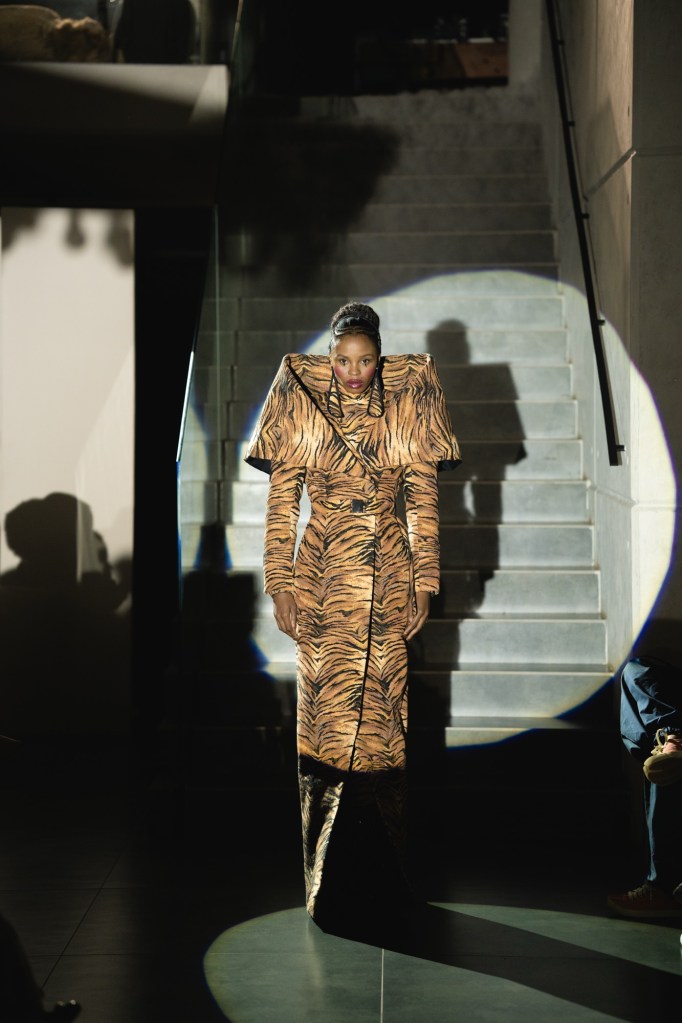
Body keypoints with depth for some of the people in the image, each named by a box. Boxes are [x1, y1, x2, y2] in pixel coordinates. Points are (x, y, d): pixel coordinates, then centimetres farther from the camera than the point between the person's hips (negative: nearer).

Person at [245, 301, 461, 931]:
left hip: (390, 583, 1)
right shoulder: (303, 405, 2)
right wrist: (281, 586, -3)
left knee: (383, 723, 3)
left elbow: (424, 502, 5)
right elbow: (281, 503, 3)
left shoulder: (405, 407, 4)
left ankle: (380, 877, 15)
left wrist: (424, 585, 0)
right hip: (322, 582, -1)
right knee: (326, 721, -1)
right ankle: (331, 885, 8)